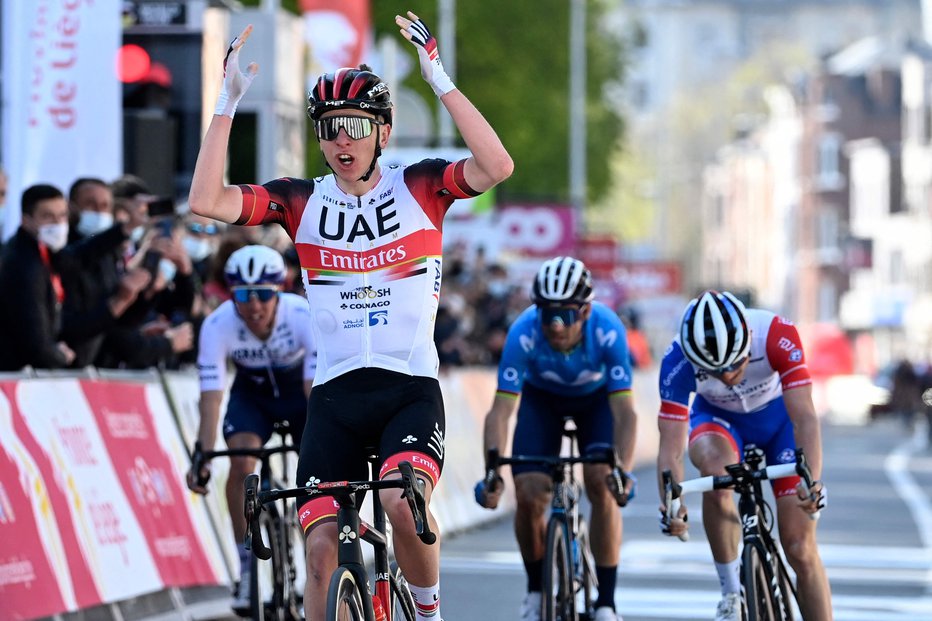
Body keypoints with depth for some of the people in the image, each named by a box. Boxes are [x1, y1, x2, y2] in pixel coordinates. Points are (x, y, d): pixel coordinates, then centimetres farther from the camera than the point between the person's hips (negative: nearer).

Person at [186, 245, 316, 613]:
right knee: (241, 462, -24)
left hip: (299, 389, 0)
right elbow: (211, 397, -31)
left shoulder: (304, 317, -34)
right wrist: (202, 457, -41)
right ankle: (246, 565, -12)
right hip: (251, 393, 0)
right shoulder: (217, 326, -30)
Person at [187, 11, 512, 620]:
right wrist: (228, 102, -15)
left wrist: (440, 81, -22)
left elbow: (497, 166, -18)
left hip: (411, 389, -2)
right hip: (336, 393, 2)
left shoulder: (418, 188, 0)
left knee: (402, 502, -28)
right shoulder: (302, 202, 3)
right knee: (324, 545, -9)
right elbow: (207, 200, -10)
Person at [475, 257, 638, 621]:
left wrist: (623, 470, -53)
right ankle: (536, 588, 11)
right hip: (542, 397, 1)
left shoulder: (607, 330, -37)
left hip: (596, 397, -1)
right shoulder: (524, 333, -36)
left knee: (602, 486, -21)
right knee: (528, 496, -14)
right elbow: (501, 409, -37)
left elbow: (624, 411, -39)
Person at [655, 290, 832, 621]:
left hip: (778, 416, 0)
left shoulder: (777, 335, -35)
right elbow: (671, 447, -32)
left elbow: (805, 418, -38)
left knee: (801, 549, -9)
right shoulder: (678, 360, -32)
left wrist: (811, 483, -53)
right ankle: (731, 594, -23)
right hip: (717, 418, 0)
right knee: (715, 466, -37)